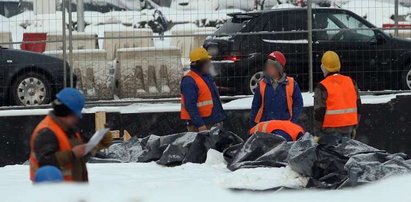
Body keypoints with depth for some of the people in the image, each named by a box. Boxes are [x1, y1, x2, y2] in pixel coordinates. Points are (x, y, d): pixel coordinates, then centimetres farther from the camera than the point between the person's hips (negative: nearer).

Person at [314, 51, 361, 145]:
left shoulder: (322, 87, -11)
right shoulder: (351, 82, 6)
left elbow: (319, 112, -10)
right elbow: (358, 106, 13)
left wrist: (318, 132, 0)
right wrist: (354, 127, 21)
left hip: (330, 130, -5)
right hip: (348, 129, 5)